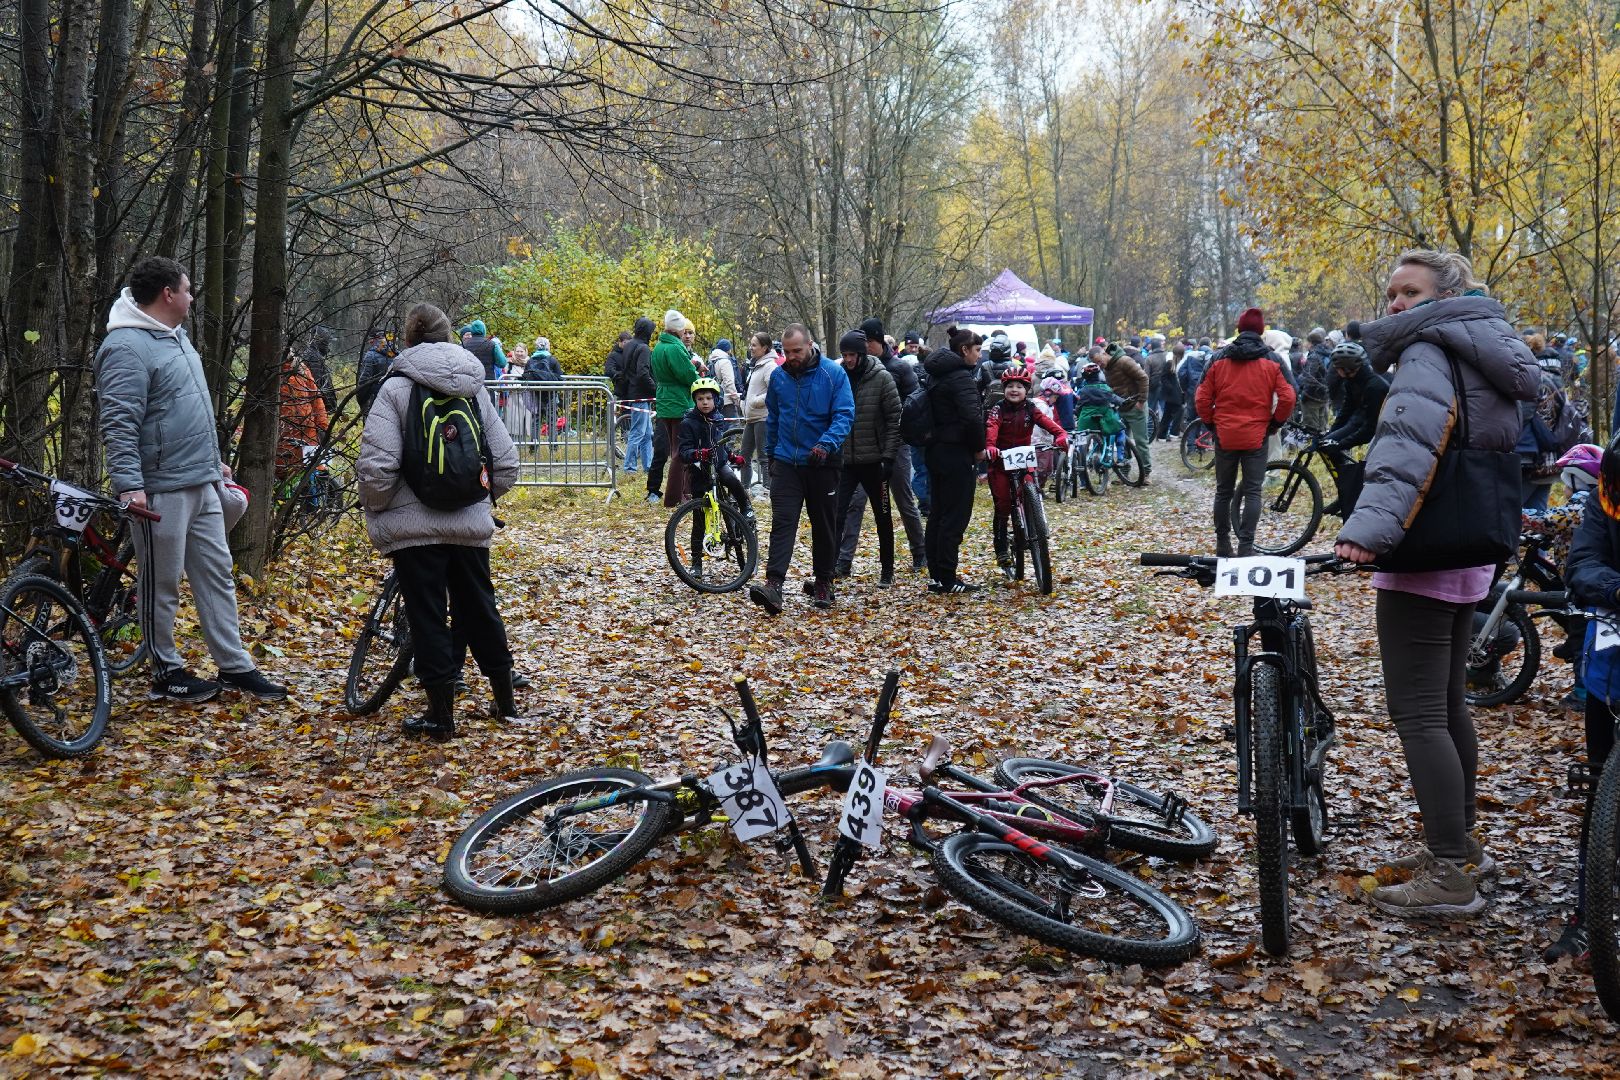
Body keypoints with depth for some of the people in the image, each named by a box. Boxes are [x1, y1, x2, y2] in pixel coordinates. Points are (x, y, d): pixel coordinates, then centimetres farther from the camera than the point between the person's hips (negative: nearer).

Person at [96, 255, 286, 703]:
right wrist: (129, 484, -27)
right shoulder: (127, 347, -15)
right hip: (162, 492, -9)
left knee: (217, 574, 12)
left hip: (203, 485, 9)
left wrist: (214, 462, 26)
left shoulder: (175, 335, 16)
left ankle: (235, 666, 19)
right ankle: (167, 673, 15)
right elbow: (117, 424, -21)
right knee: (162, 585, 4)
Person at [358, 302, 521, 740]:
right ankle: (505, 701, 28)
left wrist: (374, 508, 3)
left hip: (415, 524, -4)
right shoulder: (475, 390, 7)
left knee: (428, 617, 3)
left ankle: (441, 715, 7)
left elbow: (376, 467, -15)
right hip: (471, 524, 5)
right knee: (478, 608, 17)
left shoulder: (396, 389, -7)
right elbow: (507, 464, 7)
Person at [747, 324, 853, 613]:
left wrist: (827, 443, -29)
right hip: (786, 462, 2)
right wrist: (770, 453, 20)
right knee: (782, 522, -10)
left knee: (824, 525, 10)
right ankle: (773, 584, -20)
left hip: (822, 463, -2)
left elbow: (844, 415, -13)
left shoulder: (833, 373, -8)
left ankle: (823, 581, 25)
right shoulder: (778, 376, 3)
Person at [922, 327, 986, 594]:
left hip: (936, 451, 9)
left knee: (938, 514, 14)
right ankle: (946, 579, -3)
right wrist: (979, 448, -11)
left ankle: (936, 575, 18)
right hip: (957, 453, -9)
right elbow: (972, 417, -25)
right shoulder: (961, 377, -15)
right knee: (955, 516, -4)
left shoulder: (935, 374, 14)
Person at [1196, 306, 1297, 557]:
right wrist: (1274, 422, 7)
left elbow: (1203, 398, 1)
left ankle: (1222, 544, 19)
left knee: (1224, 491, 13)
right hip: (1256, 437, -2)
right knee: (1252, 491, 1)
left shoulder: (1219, 360, 2)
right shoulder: (1271, 362, -1)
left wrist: (1210, 423, 15)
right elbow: (1287, 398, -7)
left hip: (1224, 435, 2)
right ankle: (1246, 545, -9)